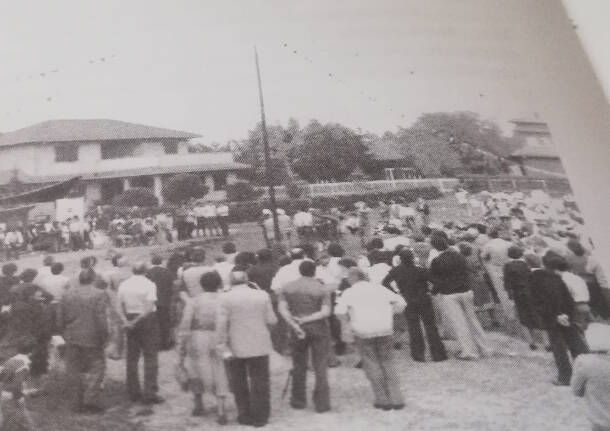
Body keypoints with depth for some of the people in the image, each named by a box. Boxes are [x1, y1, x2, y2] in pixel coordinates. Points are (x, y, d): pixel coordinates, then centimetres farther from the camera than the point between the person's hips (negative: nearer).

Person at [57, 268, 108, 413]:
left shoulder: (67, 295, 5)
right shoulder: (99, 295, -10)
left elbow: (60, 320, 7)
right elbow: (101, 320, -14)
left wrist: (66, 336, 16)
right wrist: (103, 338, -3)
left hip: (72, 341, 4)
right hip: (92, 340, -4)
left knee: (75, 371, 13)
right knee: (96, 368, 7)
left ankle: (79, 403, 18)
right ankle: (91, 400, 0)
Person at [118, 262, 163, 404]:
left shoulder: (124, 285, 5)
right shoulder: (149, 284, -11)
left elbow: (120, 306, 1)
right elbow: (149, 308, -18)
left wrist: (126, 321, -6)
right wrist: (137, 321, -13)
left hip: (130, 320, 5)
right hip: (148, 321, -5)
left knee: (132, 357, 13)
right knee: (150, 357, 1)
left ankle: (133, 392, 20)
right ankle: (149, 393, -1)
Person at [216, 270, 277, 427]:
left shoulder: (226, 298, -10)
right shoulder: (262, 295, -3)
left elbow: (221, 325, -14)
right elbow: (271, 320, -2)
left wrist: (224, 347, -8)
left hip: (236, 348, -1)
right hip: (259, 347, 1)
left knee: (239, 384, 15)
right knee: (260, 383, 11)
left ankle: (245, 415, 21)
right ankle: (260, 417, 15)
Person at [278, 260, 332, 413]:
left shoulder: (287, 288, 2)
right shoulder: (322, 289, -4)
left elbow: (282, 309, -7)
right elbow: (325, 312, -13)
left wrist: (295, 326, -11)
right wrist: (306, 319, -11)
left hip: (297, 331, 2)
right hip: (319, 329, -2)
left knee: (299, 366, 14)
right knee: (320, 367, 5)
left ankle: (298, 401, 21)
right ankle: (322, 403, 8)